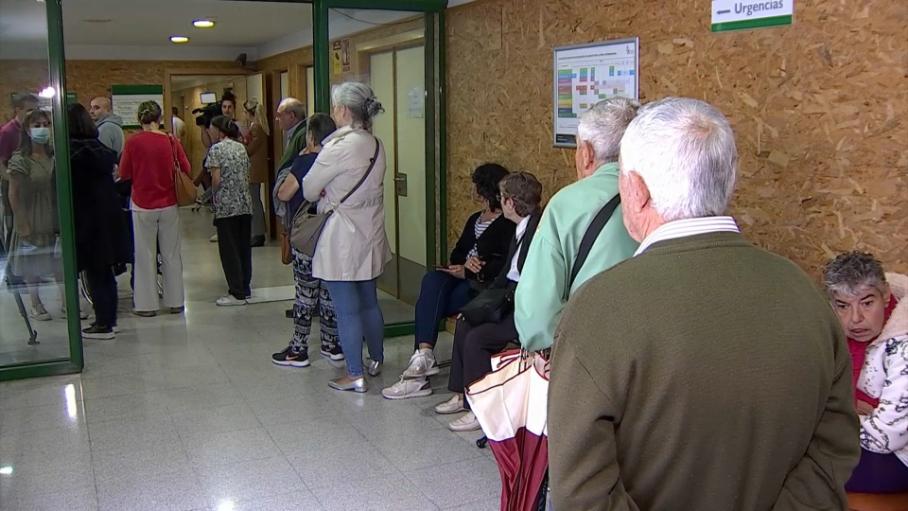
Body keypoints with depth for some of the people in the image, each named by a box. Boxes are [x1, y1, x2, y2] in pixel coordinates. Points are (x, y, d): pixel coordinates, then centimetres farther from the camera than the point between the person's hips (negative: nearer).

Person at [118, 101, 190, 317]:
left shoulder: (133, 142, -9)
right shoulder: (171, 141, -5)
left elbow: (124, 174, -2)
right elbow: (186, 170, 2)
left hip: (143, 206, -1)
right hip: (169, 204, 2)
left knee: (145, 255, 8)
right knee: (171, 254, 11)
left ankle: (147, 305, 12)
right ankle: (175, 302, 17)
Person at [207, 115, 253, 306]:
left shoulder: (216, 149, -8)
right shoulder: (241, 148, 10)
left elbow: (216, 179, -13)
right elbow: (247, 175, 10)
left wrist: (214, 196, 3)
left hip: (226, 206, -6)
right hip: (245, 204, 6)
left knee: (229, 249, -1)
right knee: (244, 247, 12)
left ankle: (237, 293, 0)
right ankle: (245, 288, 19)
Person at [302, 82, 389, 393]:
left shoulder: (340, 146, -19)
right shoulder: (376, 145, 4)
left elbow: (309, 189, -9)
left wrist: (323, 197, 10)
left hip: (343, 238, -8)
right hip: (370, 235, 8)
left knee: (347, 310, 1)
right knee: (369, 302, 19)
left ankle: (355, 375, 8)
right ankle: (376, 361, 31)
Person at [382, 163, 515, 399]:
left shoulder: (509, 224, -3)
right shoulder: (475, 219, 25)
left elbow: (506, 264, -15)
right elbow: (456, 253, 16)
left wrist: (468, 272, -15)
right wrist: (465, 262, -8)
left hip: (484, 285, -7)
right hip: (462, 278, 7)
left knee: (430, 304, -25)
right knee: (433, 281, -25)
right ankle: (424, 356, -33)